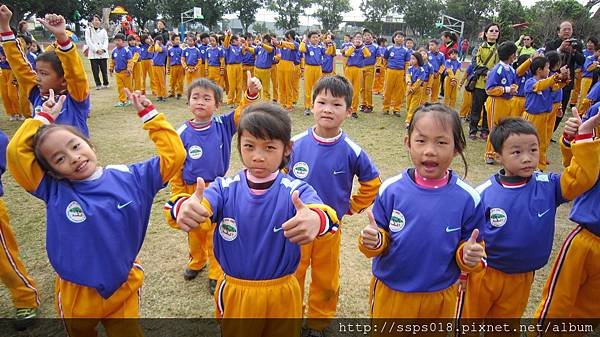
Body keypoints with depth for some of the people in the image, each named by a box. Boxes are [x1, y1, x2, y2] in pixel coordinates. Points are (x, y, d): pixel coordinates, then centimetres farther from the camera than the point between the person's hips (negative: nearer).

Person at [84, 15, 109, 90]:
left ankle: (106, 83, 16)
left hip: (103, 53, 2)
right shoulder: (88, 30, 4)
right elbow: (88, 41, -2)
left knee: (104, 69, 2)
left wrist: (103, 49, -8)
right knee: (95, 70, -2)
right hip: (93, 54, -1)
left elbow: (106, 40, 8)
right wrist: (96, 50, -11)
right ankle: (98, 84, 7)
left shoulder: (103, 30, 12)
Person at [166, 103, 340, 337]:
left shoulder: (296, 191, -16)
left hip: (282, 294, -1)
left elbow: (322, 212, -37)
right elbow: (201, 205, -30)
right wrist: (184, 207, -55)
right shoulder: (225, 188, -11)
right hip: (234, 293, 1)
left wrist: (316, 220, -61)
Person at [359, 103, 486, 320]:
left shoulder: (467, 198, -14)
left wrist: (469, 257, -25)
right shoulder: (391, 189, -15)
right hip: (390, 292, 0)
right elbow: (381, 240, -6)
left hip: (440, 298, 1)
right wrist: (374, 242, -27)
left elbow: (469, 251, -4)